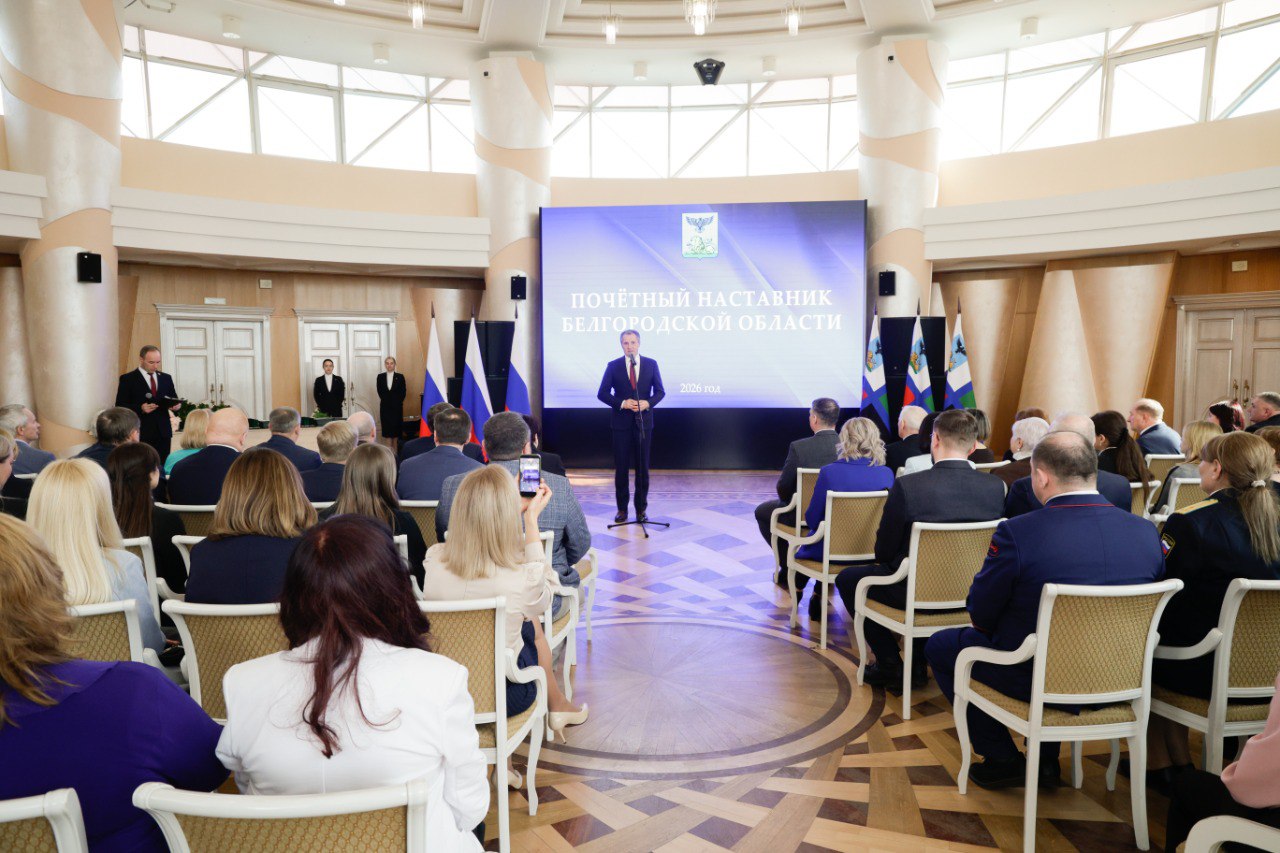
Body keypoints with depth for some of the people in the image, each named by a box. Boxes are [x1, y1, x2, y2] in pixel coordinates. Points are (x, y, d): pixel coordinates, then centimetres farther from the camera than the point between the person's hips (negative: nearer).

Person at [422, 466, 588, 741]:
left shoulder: (434, 560, -21)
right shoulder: (523, 579, -31)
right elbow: (546, 590, -4)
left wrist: (517, 509, 9)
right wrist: (531, 518, 0)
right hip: (504, 694, -3)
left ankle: (557, 704, 45)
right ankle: (557, 706, 48)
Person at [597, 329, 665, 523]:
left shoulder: (651, 364, 5)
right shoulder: (613, 366, 2)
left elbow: (660, 391, 6)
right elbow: (602, 393, -1)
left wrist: (648, 403, -13)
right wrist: (622, 403, -15)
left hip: (643, 421, 1)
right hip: (621, 422, -1)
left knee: (642, 467, 5)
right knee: (621, 467, 3)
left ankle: (641, 508, 15)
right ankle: (622, 508, 12)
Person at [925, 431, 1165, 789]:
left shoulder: (1016, 533, -23)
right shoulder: (1146, 532, -7)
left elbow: (981, 614, -13)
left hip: (1036, 680, -6)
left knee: (940, 646, 17)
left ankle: (1003, 760, 20)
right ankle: (1046, 760, 33)